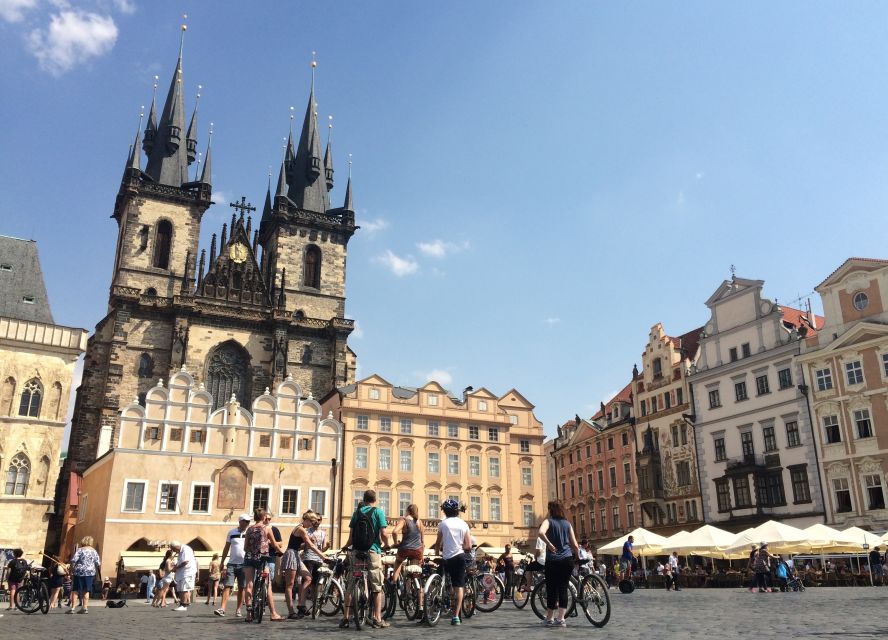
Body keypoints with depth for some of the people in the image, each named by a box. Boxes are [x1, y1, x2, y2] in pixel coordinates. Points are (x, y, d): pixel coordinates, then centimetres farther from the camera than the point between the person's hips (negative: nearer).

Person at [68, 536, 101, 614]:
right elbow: (98, 564, 5)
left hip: (79, 572, -3)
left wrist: (72, 568, 0)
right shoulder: (94, 551, 7)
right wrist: (95, 571, 22)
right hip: (90, 572, 3)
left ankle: (72, 608, 1)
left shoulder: (80, 550, -4)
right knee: (86, 591, 7)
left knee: (75, 590, 3)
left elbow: (73, 560, -14)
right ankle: (85, 607, 3)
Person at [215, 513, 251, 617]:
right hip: (232, 563, 1)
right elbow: (226, 548, 13)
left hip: (244, 564, -1)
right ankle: (222, 609, -12)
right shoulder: (231, 532, 8)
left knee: (241, 588, 4)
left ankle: (238, 610, 12)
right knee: (227, 586, -8)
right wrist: (222, 562, 9)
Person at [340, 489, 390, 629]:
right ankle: (377, 619, 3)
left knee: (350, 586, 10)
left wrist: (346, 546, 20)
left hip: (356, 552, 3)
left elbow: (351, 535, 4)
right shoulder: (378, 512, -2)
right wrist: (387, 545, 9)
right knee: (377, 586, 5)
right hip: (373, 552, -3)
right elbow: (384, 533, -10)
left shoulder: (357, 512, 7)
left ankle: (345, 618, 10)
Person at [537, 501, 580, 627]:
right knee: (563, 588, 7)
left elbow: (541, 532, -23)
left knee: (551, 589, 7)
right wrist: (578, 557, 24)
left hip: (553, 560, -3)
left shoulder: (549, 521, 0)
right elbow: (575, 545, 9)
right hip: (567, 559, 3)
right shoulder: (567, 523, 11)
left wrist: (549, 545, -13)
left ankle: (550, 618, 17)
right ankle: (561, 619, 3)